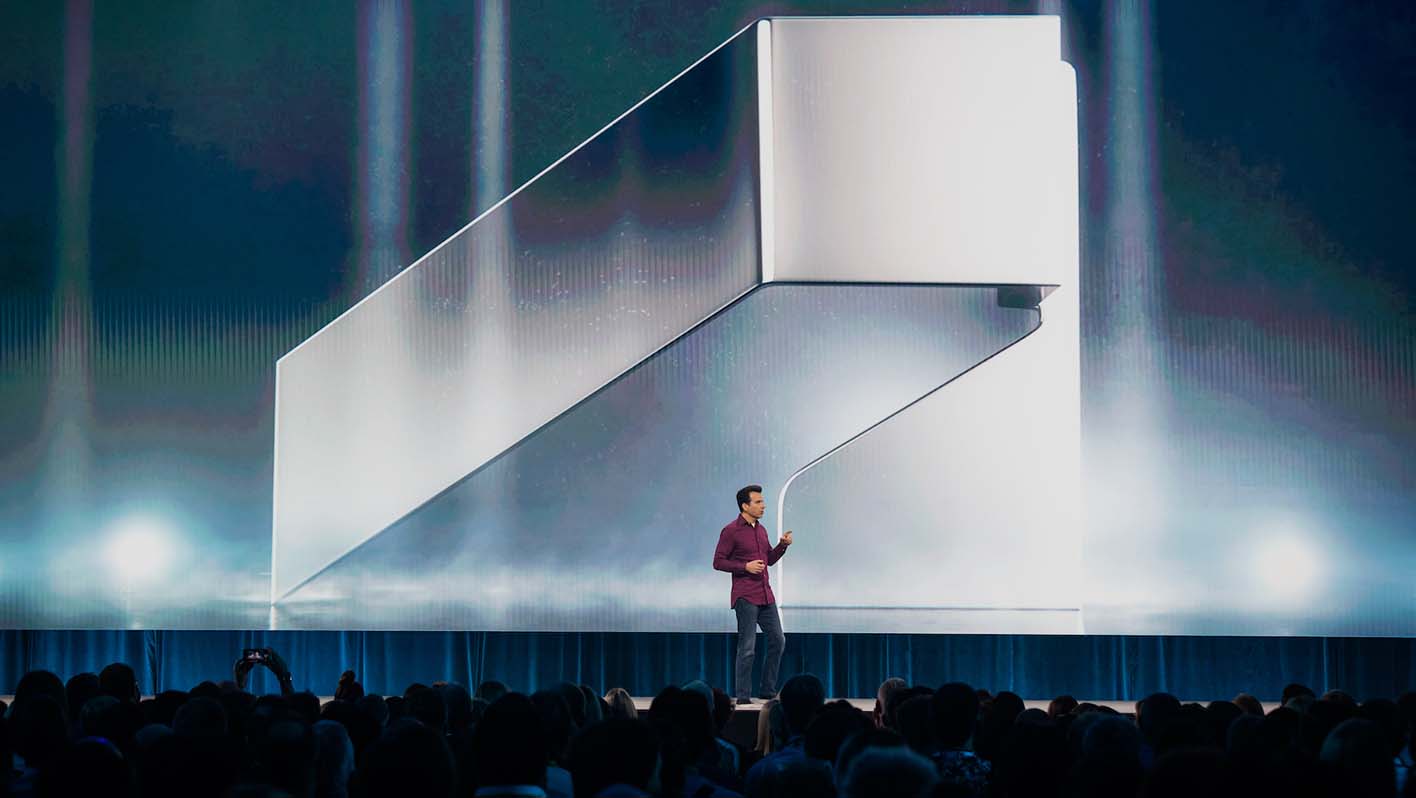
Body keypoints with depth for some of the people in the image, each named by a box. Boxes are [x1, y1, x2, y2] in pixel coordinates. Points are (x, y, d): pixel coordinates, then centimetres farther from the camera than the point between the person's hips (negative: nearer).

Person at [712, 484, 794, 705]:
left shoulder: (760, 530, 14)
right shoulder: (731, 531, -9)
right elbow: (718, 562, -9)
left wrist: (783, 545, 5)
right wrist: (745, 566, -18)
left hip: (766, 596, 8)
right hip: (745, 597, -8)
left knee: (778, 640, 8)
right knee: (747, 647, -6)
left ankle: (768, 691, 18)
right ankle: (743, 695, 2)